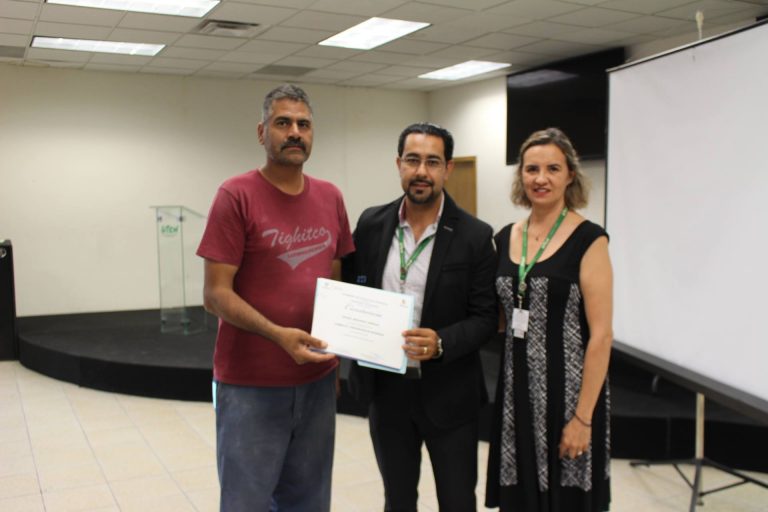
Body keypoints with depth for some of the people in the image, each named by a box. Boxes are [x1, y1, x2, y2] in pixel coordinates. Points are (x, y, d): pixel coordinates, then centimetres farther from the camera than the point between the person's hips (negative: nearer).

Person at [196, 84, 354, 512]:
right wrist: (278, 334, -26)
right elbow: (216, 294, -13)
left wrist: (337, 360, 12)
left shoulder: (330, 198, 7)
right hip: (250, 384, -5)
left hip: (317, 381, 5)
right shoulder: (236, 195, -10)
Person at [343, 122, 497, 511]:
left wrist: (440, 343, -25)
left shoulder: (475, 236, -9)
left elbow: (485, 317, -9)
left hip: (448, 392, -2)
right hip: (384, 388, 3)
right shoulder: (371, 224, 1)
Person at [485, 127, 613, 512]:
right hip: (517, 390, 5)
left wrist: (583, 417, -15)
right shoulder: (505, 238, 7)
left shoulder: (588, 239, -9)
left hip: (567, 391, -5)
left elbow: (601, 334, -13)